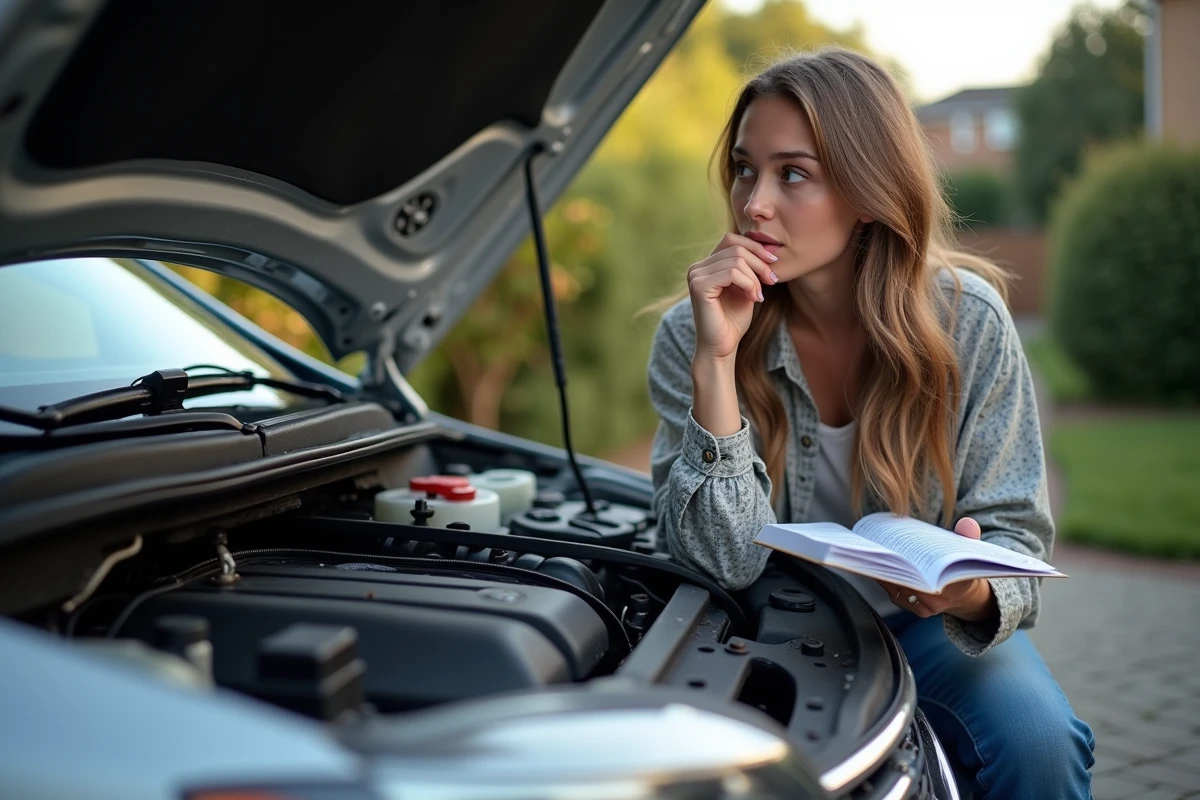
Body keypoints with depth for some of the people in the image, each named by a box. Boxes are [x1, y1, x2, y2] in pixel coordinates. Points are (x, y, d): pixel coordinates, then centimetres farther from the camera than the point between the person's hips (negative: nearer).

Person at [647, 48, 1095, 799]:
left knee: (1039, 738, -27)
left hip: (926, 624, 1)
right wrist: (716, 362, -31)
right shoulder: (691, 336, -14)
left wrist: (973, 592, -33)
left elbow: (1017, 533, -8)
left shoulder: (968, 320, -14)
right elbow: (726, 560, -21)